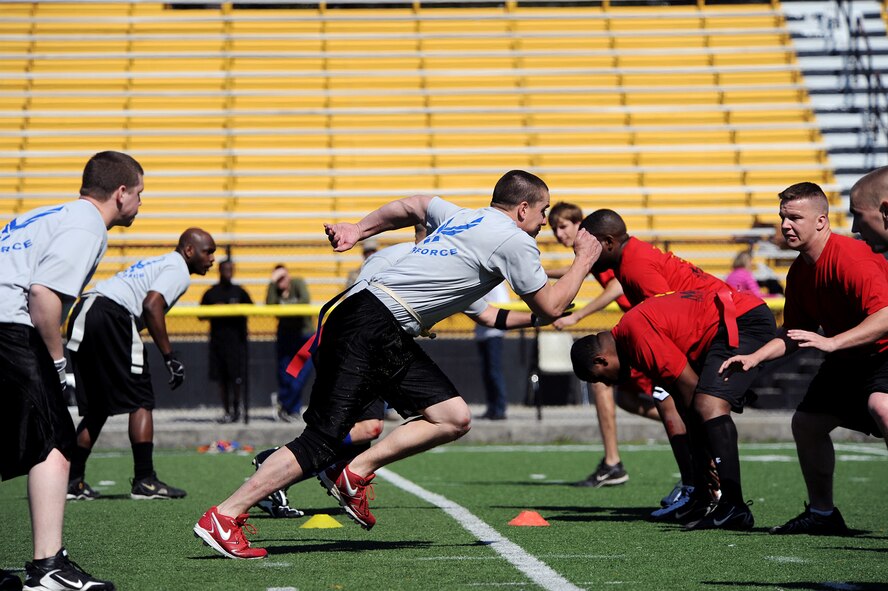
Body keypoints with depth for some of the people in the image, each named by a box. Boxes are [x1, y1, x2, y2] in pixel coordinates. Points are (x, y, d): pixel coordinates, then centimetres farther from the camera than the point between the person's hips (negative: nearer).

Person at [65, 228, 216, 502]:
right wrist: (170, 356, -13)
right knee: (141, 401, -1)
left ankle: (73, 481, 13)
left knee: (96, 407, 15)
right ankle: (144, 481, -5)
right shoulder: (178, 270, 2)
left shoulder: (156, 263, 30)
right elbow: (152, 305, -15)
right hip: (111, 317, -9)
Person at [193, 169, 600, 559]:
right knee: (322, 441, -12)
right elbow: (551, 307, 3)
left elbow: (413, 205, 39)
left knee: (454, 419, 3)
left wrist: (359, 230, 43)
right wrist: (584, 260, 16)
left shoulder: (460, 217, 20)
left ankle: (353, 475, 4)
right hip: (370, 330, -10)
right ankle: (222, 517, -11)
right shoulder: (513, 241, -5)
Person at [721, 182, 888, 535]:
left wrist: (830, 342, -43)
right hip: (849, 359, 10)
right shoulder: (799, 271, 2)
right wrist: (754, 358, -2)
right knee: (806, 422, 9)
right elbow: (796, 333, 12)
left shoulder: (851, 258, -26)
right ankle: (822, 514, 25)